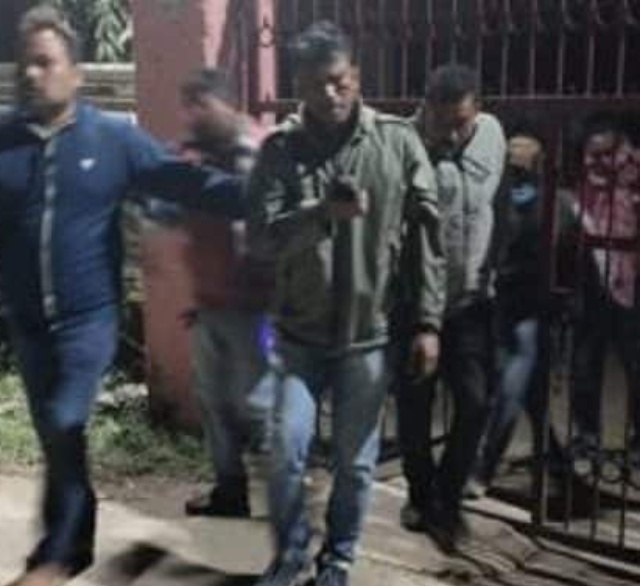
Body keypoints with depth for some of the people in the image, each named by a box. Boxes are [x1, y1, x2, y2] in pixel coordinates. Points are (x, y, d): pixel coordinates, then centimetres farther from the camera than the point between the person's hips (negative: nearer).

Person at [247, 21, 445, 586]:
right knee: (287, 450, 2)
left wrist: (428, 322, -6)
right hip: (300, 331, 0)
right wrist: (323, 212, -31)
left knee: (356, 460, 10)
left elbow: (428, 235, -3)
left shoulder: (398, 141, -4)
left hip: (371, 331, 0)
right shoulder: (280, 148, -3)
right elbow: (263, 232, -13)